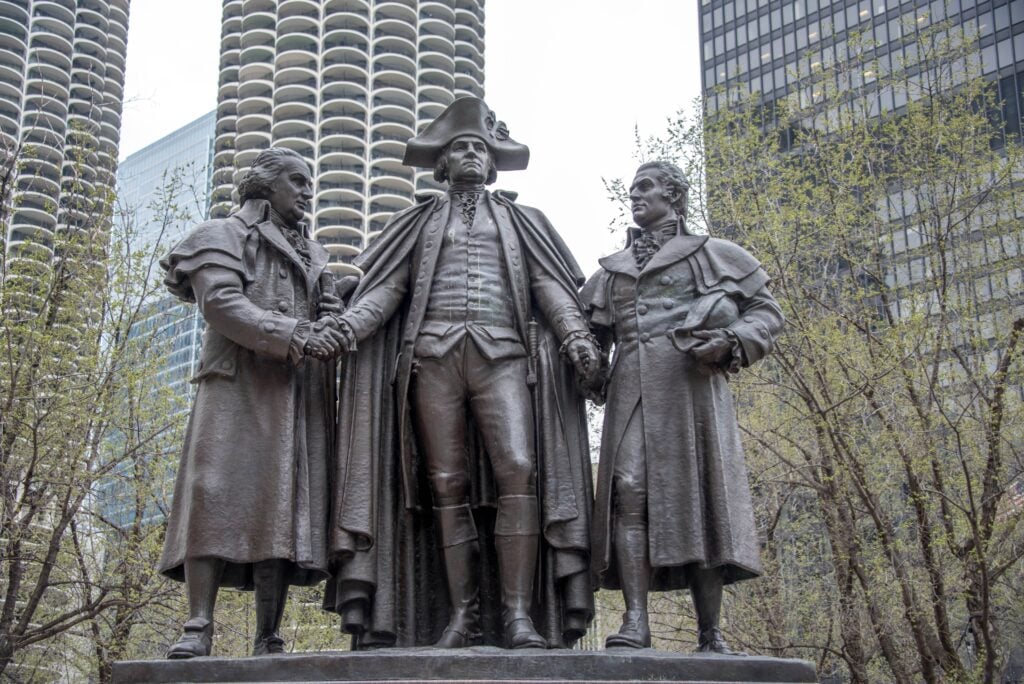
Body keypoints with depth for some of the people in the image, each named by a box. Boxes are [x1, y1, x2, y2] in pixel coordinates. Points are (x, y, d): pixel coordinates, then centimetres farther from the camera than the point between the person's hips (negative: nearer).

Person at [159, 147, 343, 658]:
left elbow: (329, 311, 22)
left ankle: (268, 638, -5)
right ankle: (199, 629, -17)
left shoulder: (309, 253, 29)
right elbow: (220, 301, -8)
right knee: (217, 499, -15)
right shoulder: (226, 235, 9)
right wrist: (292, 335, -19)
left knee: (283, 507, -3)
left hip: (299, 395, 5)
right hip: (239, 385, -5)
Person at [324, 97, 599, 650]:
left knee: (518, 471, -19)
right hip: (433, 355, 1)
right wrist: (347, 325, -8)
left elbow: (551, 287, 11)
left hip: (502, 355, -1)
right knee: (448, 485, -5)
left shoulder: (522, 222, 23)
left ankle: (518, 614, -18)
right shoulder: (419, 223, 23)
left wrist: (575, 334, -9)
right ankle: (461, 616, -3)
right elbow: (386, 287, 12)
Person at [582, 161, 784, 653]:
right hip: (632, 390, 3)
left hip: (693, 385, -3)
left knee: (700, 498, -7)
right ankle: (635, 621, -21)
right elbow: (592, 333, 21)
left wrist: (730, 343, -8)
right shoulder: (612, 270, 26)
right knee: (629, 491, -16)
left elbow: (766, 312, 12)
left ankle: (710, 634, -3)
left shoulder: (713, 255, 16)